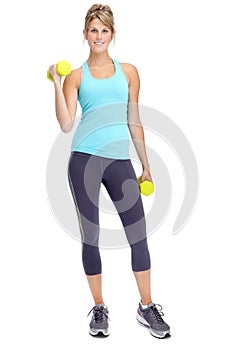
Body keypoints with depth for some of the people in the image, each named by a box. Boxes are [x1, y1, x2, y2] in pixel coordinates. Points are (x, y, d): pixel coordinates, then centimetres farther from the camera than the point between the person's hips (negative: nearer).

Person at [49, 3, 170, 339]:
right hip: (85, 159, -1)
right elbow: (65, 124, -2)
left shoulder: (128, 72, 14)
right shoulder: (76, 76, 8)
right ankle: (99, 309, 19)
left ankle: (147, 307, 15)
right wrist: (57, 83, -8)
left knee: (138, 234, -1)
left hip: (120, 160, 1)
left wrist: (146, 164, 16)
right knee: (90, 235, 4)